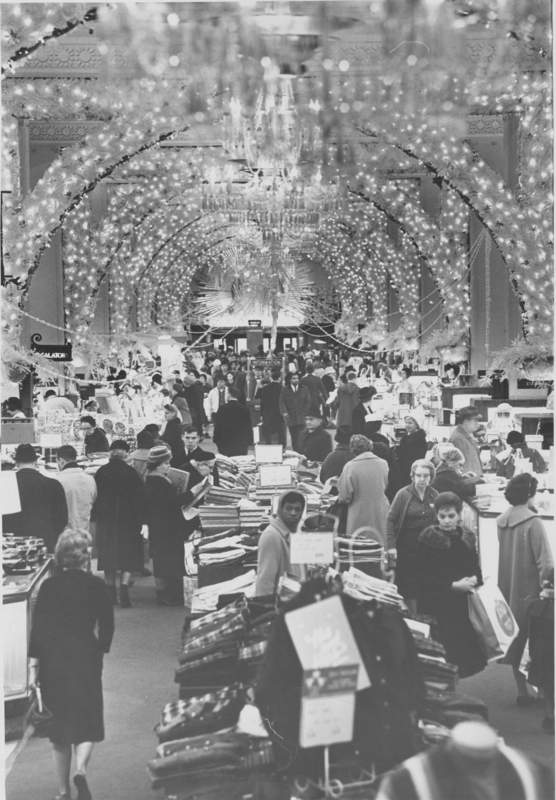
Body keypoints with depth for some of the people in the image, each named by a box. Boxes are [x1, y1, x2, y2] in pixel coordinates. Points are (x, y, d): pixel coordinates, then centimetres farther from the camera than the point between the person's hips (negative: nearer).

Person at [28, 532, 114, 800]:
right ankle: (80, 768, -19)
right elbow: (107, 626, -1)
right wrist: (99, 650, 16)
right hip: (85, 660, -2)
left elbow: (37, 627, -4)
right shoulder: (96, 586, -3)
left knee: (59, 726, 14)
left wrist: (33, 666, -2)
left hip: (53, 662, 2)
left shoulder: (48, 586, -1)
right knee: (87, 721, 8)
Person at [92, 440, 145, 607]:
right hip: (127, 521, -2)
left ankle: (111, 592, 18)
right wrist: (141, 521, -3)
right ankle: (124, 587, -12)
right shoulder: (131, 473, -8)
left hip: (105, 520, 2)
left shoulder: (100, 473, -1)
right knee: (128, 556, 4)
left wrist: (95, 517, 11)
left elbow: (93, 497, 3)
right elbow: (140, 498, -8)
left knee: (108, 555, 13)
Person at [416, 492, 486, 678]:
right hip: (436, 607, -5)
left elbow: (476, 569, 16)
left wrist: (474, 579, -7)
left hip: (462, 605, 5)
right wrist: (453, 585, -16)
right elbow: (424, 576, -9)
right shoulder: (427, 538, -6)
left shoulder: (467, 538, 10)